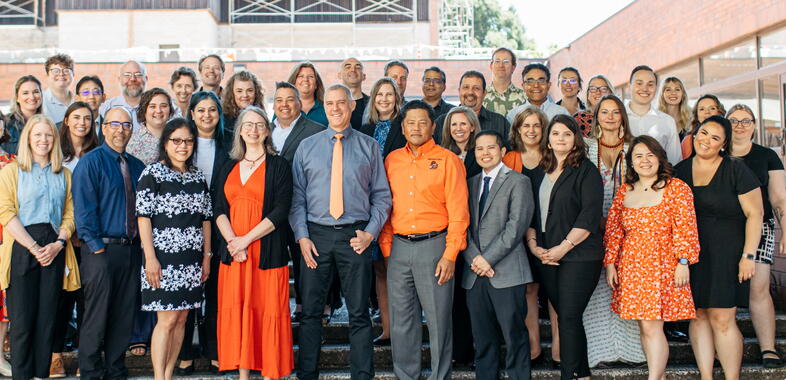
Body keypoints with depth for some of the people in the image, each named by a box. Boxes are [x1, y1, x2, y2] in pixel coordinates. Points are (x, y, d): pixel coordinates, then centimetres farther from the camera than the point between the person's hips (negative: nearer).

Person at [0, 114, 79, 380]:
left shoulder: (64, 174, 15)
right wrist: (34, 247, -12)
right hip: (22, 249, -3)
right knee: (23, 318, -3)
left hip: (54, 250, 3)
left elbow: (70, 213, 9)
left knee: (48, 317, 4)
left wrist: (58, 243, -7)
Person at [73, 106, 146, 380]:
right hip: (101, 249, -5)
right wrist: (97, 247, -13)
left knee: (124, 315, 11)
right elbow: (83, 209, -9)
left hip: (131, 250, 5)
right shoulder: (90, 162, -3)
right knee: (97, 316, -1)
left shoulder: (137, 167, 13)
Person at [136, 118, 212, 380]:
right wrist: (150, 258, -14)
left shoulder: (198, 176, 12)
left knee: (181, 319, 8)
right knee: (167, 320, -6)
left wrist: (207, 256, 9)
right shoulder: (153, 173, -4)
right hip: (164, 259, -5)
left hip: (192, 260, 5)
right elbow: (143, 217, -9)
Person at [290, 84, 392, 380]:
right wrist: (301, 236, -5)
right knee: (310, 311, 8)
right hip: (315, 235, 1)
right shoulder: (306, 147, 8)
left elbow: (381, 196, 5)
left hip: (355, 236, -1)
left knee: (359, 313, 6)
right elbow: (297, 196, 5)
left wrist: (370, 232, -6)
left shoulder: (369, 147, 6)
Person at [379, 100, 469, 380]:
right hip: (399, 248, 4)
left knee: (438, 319, 2)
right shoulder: (392, 160, 11)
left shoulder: (447, 160, -2)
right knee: (401, 320, 10)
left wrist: (450, 255, -12)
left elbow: (458, 212, -6)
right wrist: (386, 247, 5)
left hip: (433, 245, -4)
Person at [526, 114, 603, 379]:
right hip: (547, 257, 6)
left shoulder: (586, 170, -4)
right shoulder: (540, 173, 14)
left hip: (579, 256, -5)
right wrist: (532, 244, 0)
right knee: (566, 317, 10)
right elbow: (531, 211, 14)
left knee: (569, 318, -7)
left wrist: (564, 247, -15)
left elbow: (590, 215, -12)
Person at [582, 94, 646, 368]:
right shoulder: (586, 147, 7)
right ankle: (602, 347, 3)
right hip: (595, 227, -1)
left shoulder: (632, 148, 11)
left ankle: (628, 345, 8)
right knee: (598, 286, -3)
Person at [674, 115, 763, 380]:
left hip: (726, 253, -4)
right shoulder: (680, 171, 9)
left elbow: (754, 214, -5)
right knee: (698, 315, 6)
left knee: (722, 318, -7)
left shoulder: (736, 170, -4)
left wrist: (748, 255, -11)